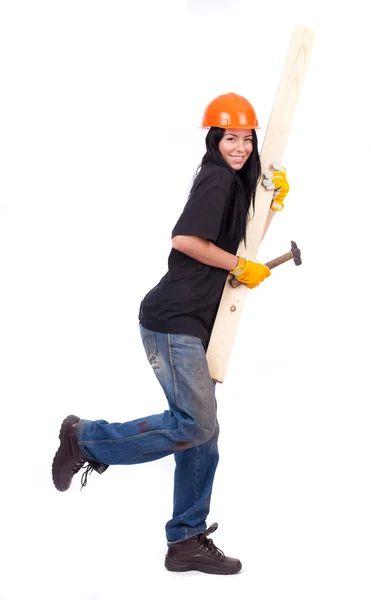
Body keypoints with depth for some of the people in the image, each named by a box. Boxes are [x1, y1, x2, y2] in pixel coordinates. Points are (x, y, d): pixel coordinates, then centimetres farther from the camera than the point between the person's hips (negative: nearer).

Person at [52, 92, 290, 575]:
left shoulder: (234, 182, 19)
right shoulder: (216, 178, -10)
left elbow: (241, 246, 24)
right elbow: (184, 239, -23)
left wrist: (276, 201, 13)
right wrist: (240, 267, -13)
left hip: (193, 325, 10)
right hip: (173, 321, -10)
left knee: (203, 433, 9)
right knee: (194, 424, -15)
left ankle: (187, 541, 16)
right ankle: (87, 439, 0)